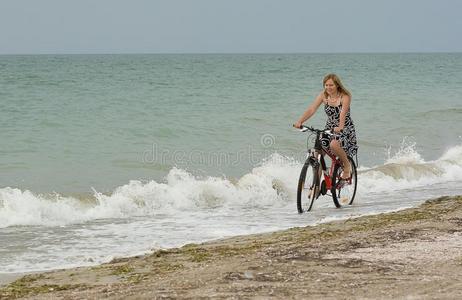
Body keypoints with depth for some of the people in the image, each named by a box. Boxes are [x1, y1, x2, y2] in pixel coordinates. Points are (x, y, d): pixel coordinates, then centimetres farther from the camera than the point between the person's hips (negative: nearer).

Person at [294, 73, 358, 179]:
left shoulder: (345, 96, -16)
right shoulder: (323, 95, -5)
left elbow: (343, 113, -32)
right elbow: (311, 109, -14)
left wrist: (340, 127, -50)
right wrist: (299, 121, -29)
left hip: (345, 129, -5)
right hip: (329, 128, 5)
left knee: (334, 145, -33)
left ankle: (347, 165, -6)